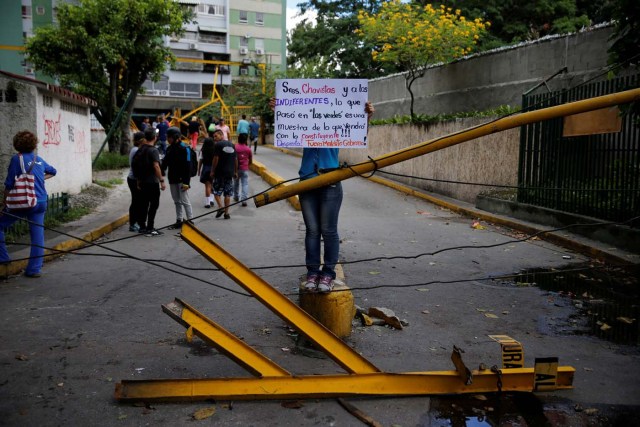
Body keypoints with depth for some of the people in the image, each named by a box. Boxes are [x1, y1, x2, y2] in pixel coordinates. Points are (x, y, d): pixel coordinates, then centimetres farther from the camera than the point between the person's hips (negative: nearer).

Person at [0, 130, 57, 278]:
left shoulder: (16, 159, -7)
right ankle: (35, 269, 8)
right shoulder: (39, 159, 10)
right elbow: (53, 171, 32)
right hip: (41, 203, 5)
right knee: (38, 235, 5)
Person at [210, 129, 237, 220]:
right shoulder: (232, 145, 11)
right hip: (230, 173, 5)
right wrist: (235, 171, 19)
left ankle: (220, 207, -10)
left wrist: (212, 171, -5)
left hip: (219, 172, -5)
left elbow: (216, 159, -12)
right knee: (228, 193, 7)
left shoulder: (218, 145, -7)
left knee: (216, 191, 7)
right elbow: (235, 159, 13)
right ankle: (226, 213, 7)